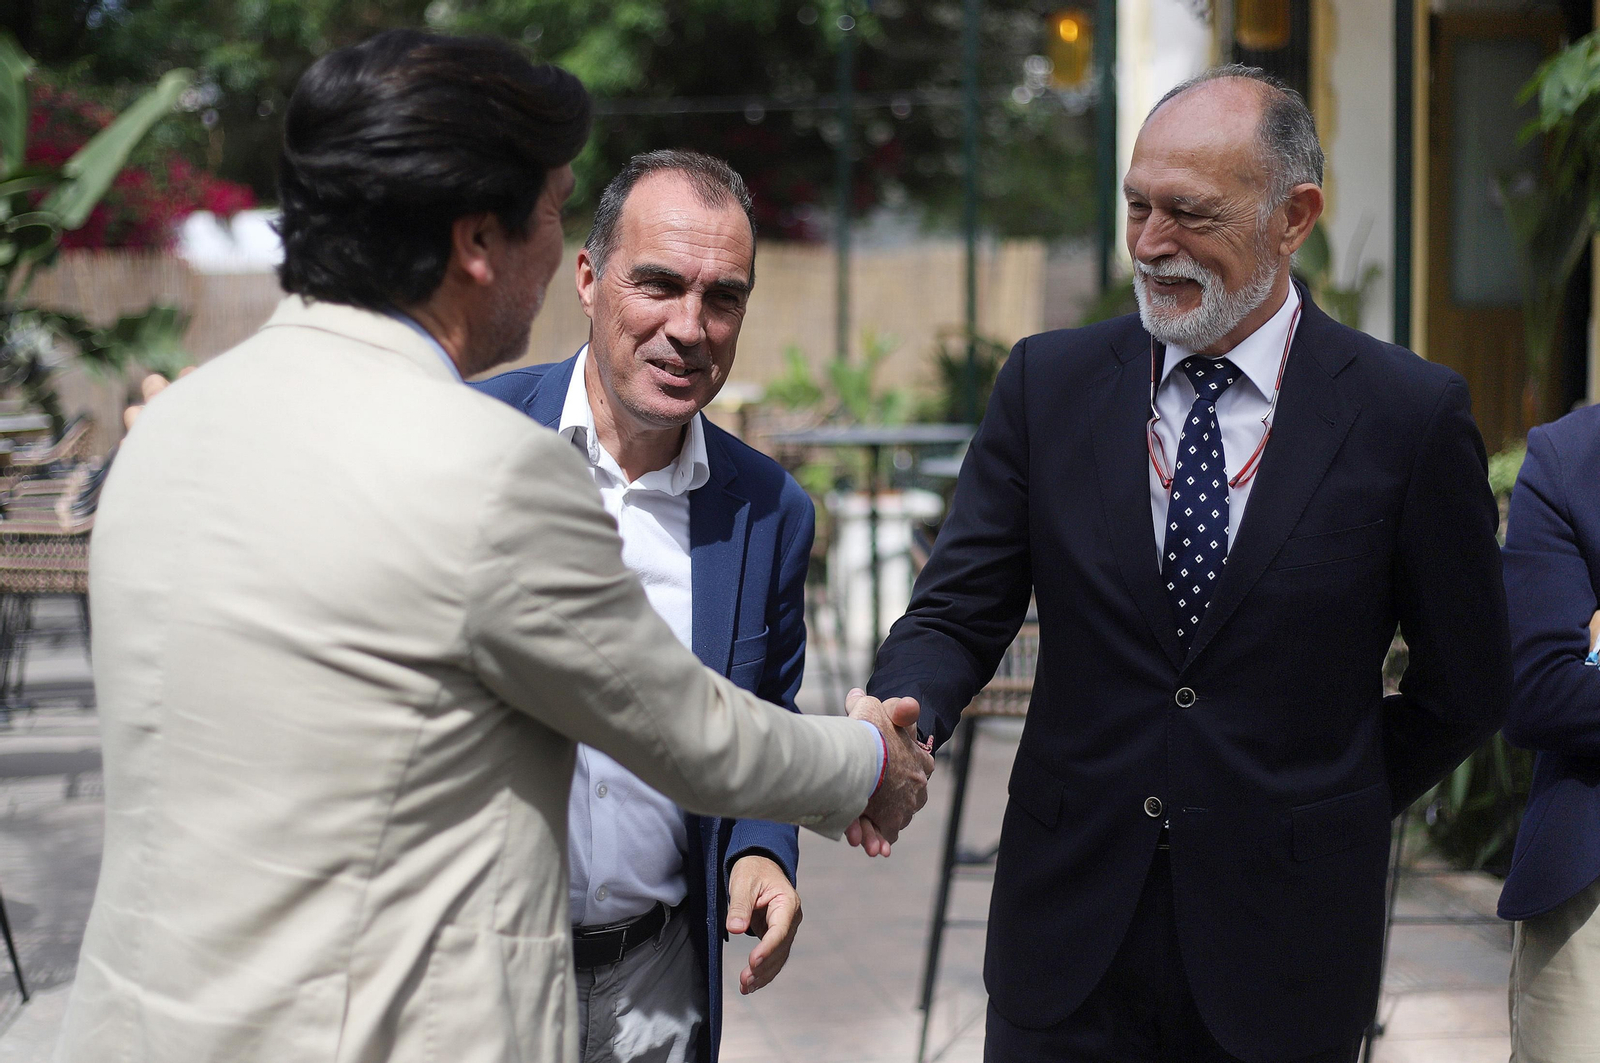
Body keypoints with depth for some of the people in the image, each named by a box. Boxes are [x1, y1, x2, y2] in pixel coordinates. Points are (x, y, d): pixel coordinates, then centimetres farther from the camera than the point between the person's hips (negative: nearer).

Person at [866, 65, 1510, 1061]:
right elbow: (958, 614, -1)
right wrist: (899, 727, -21)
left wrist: (1315, 820, 6)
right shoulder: (1046, 382, 1)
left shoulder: (1411, 413, -5)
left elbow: (1464, 690, 3)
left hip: (1282, 946, -2)